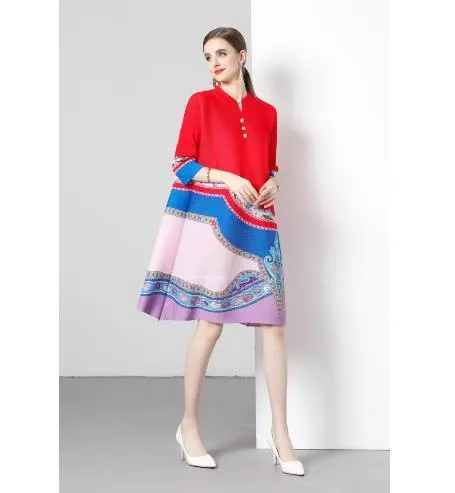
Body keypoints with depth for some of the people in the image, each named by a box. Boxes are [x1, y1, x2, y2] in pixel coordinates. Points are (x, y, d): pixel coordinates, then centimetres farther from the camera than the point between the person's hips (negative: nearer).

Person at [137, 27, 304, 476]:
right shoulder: (200, 102, 3)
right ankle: (189, 425, 13)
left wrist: (272, 185, -1)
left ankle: (279, 430, 9)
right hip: (213, 218, -4)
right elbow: (180, 164, -2)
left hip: (258, 223, 4)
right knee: (211, 323, -2)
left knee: (274, 323, -1)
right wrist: (227, 177, -15)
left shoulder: (267, 112, 15)